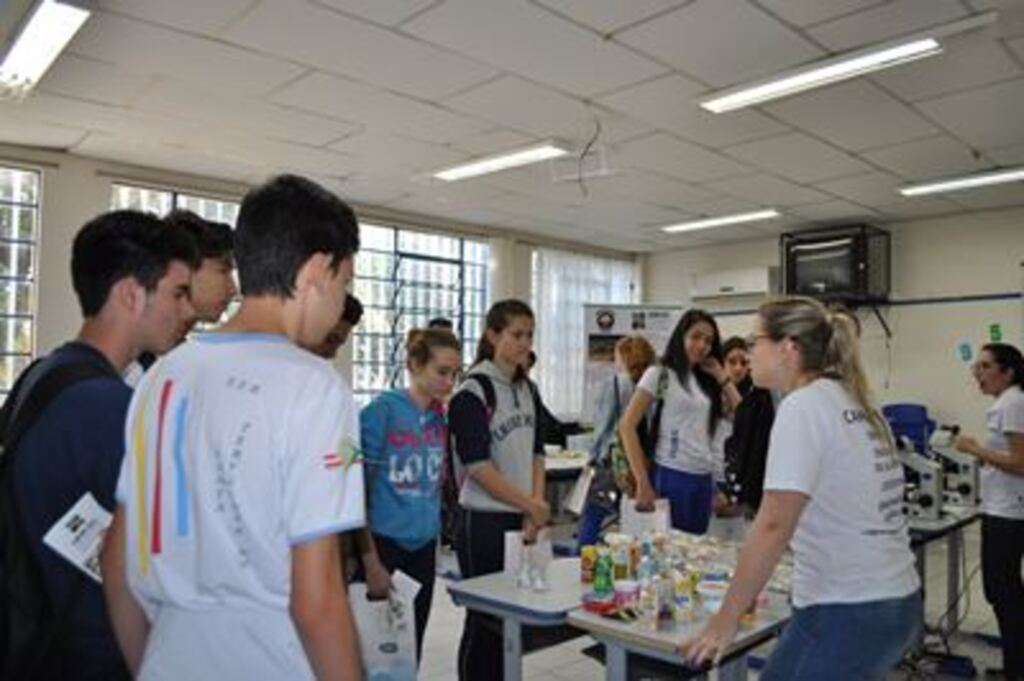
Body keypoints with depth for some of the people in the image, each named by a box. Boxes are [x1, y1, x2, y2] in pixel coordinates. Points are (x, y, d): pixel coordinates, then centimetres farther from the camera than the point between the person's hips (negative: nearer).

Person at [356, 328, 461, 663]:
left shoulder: (442, 415, 3)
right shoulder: (382, 410, -13)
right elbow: (358, 489, -14)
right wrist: (370, 560, -17)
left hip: (423, 545, 6)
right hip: (384, 544, -5)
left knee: (412, 647, 17)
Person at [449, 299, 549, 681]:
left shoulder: (525, 389, 9)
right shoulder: (473, 391, -13)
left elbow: (535, 451, 12)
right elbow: (476, 464, -17)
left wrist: (536, 508, -1)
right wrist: (529, 504, -13)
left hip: (522, 520, 7)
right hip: (484, 522, -6)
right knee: (484, 619, 5)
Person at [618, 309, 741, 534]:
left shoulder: (707, 380, 15)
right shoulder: (660, 374, -3)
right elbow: (626, 425, -10)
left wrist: (721, 376, 5)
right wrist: (642, 483, -15)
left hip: (704, 480, 6)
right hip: (671, 477, -6)